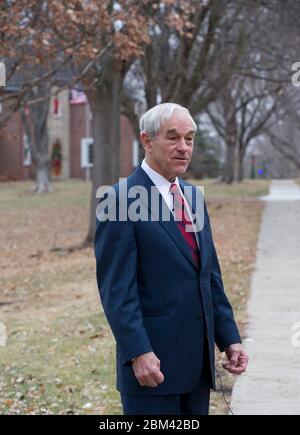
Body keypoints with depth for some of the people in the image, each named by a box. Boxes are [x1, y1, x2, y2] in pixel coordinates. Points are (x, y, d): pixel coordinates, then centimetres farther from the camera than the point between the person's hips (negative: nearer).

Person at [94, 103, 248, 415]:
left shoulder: (193, 196, 14)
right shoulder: (121, 200, -10)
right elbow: (116, 288, -15)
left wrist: (229, 338, 11)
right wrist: (138, 353, -22)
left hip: (198, 362, 7)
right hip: (153, 360, -7)